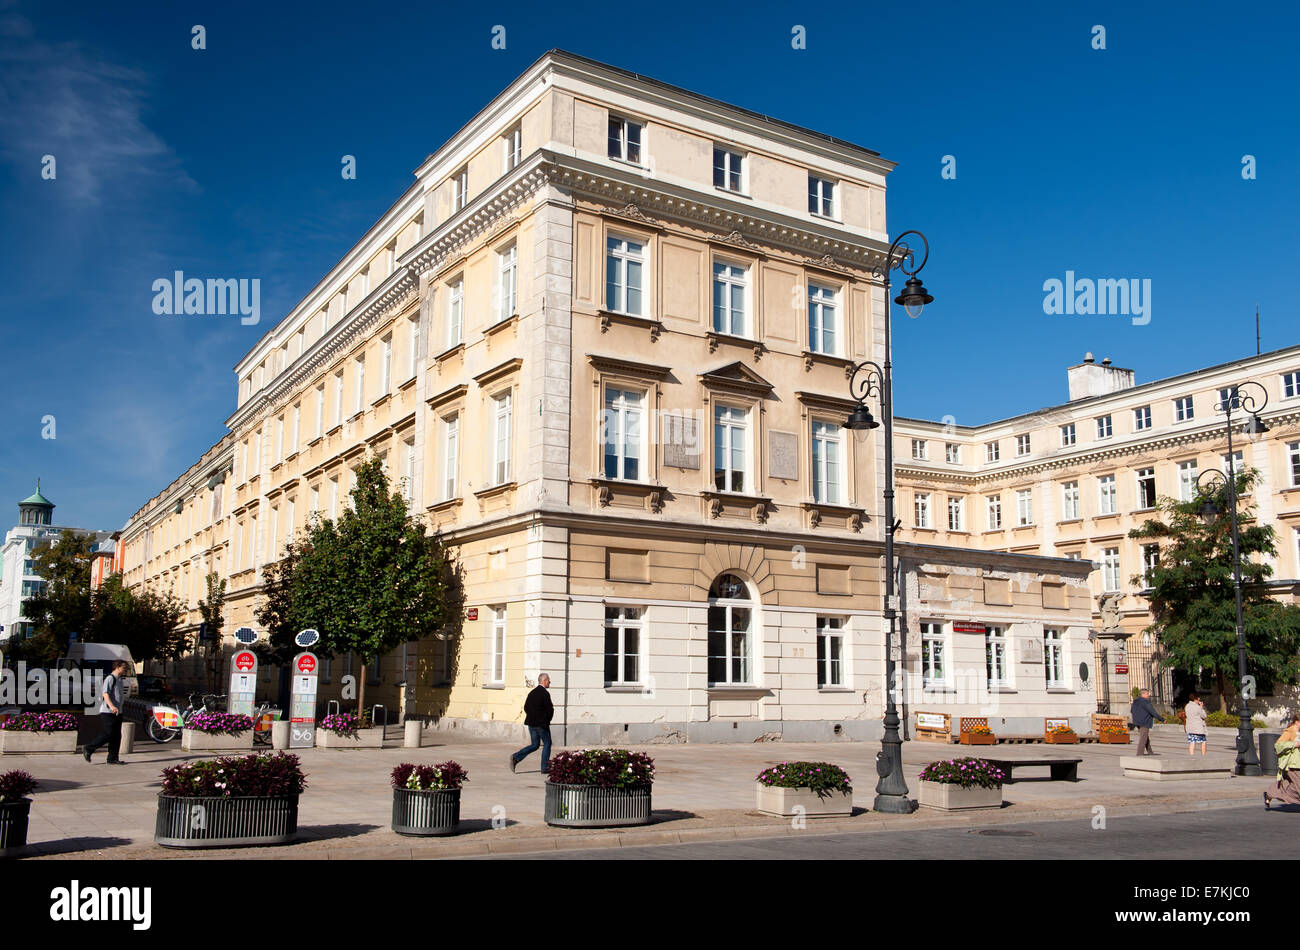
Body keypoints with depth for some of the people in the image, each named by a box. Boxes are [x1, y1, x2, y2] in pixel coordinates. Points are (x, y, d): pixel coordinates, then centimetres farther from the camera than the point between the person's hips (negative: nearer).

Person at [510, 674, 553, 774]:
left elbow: (526, 707, 13)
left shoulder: (532, 692, 9)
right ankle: (545, 768, 9)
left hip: (531, 723, 7)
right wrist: (547, 720, 2)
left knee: (534, 745, 15)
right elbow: (550, 709, -16)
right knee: (547, 744, 7)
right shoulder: (545, 693, -15)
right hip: (541, 724, -7)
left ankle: (516, 757, 0)